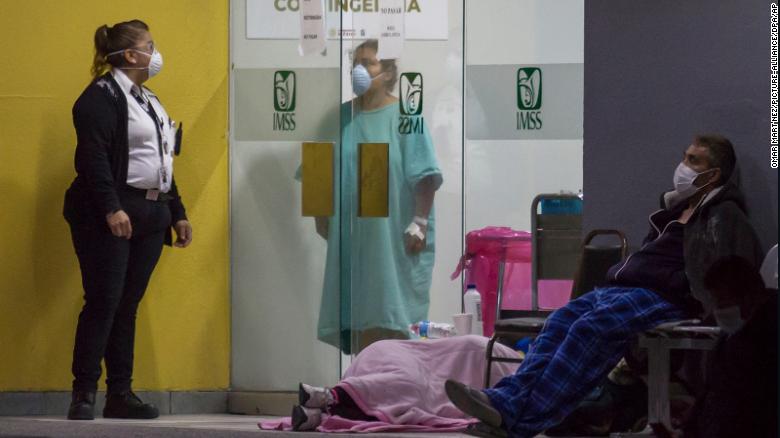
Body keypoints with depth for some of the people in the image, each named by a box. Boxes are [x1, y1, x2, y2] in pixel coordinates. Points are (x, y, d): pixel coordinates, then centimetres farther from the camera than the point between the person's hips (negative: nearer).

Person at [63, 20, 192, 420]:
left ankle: (120, 395, 9)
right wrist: (111, 209, -26)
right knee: (103, 302, -10)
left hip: (149, 218, 8)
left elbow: (162, 163, 25)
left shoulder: (148, 100, 21)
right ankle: (83, 395, -6)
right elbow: (92, 156, -18)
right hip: (111, 217, -8)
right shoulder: (102, 95, -8)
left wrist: (177, 213, 20)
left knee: (128, 305, 7)